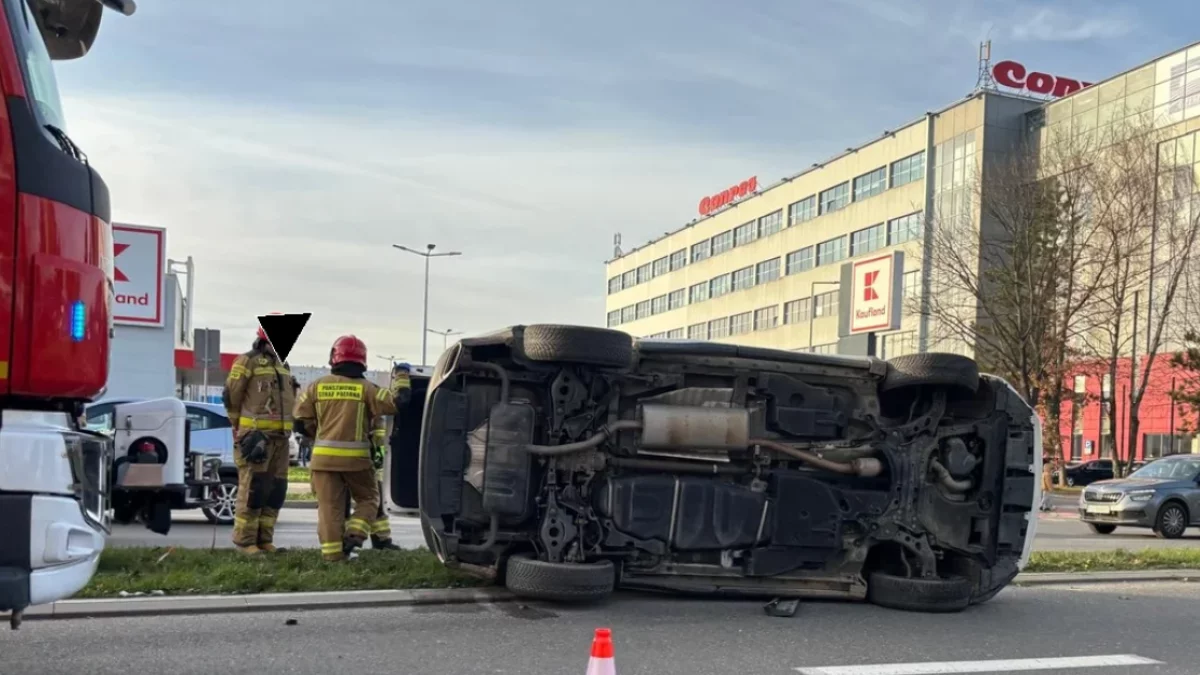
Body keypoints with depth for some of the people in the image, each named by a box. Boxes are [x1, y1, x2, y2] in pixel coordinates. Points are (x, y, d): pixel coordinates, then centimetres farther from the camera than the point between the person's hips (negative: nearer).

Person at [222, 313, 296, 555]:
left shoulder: (283, 366, 19)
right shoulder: (247, 362, -5)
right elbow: (231, 397, -4)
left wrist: (285, 429, 17)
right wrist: (243, 429, 4)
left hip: (280, 438, 8)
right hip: (255, 436, -8)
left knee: (276, 490, 7)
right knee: (253, 488, -8)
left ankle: (264, 539, 14)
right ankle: (244, 540, 0)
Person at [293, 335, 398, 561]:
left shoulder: (318, 386, 4)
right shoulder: (365, 387, -4)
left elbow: (301, 419, 6)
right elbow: (394, 404, -5)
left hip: (324, 456, 2)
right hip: (356, 457, -2)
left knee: (329, 505, 6)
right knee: (368, 498, 14)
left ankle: (332, 549, 2)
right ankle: (355, 533, -6)